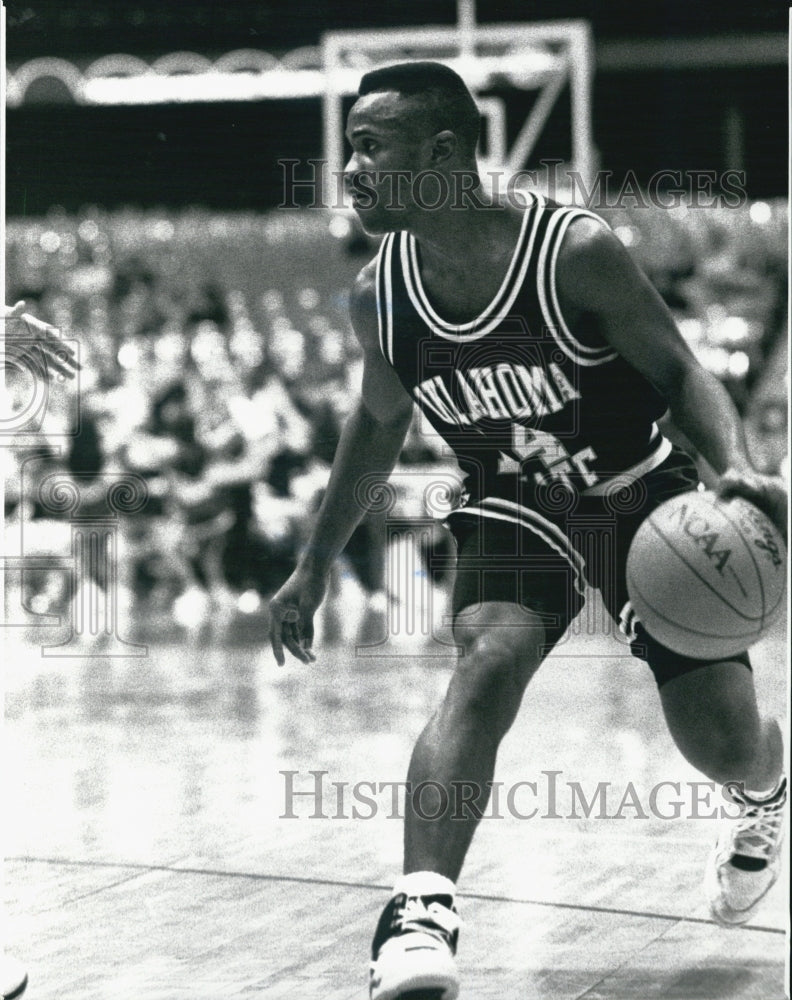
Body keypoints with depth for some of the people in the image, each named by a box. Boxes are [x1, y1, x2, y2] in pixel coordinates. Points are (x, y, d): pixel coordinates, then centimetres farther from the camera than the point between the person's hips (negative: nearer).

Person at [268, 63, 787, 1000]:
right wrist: (314, 565, 10)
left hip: (639, 492, -2)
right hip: (514, 509, 2)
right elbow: (378, 424, 7)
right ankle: (420, 915, -39)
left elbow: (679, 370, -16)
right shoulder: (378, 296, -11)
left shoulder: (576, 251, -26)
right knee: (488, 661, -29)